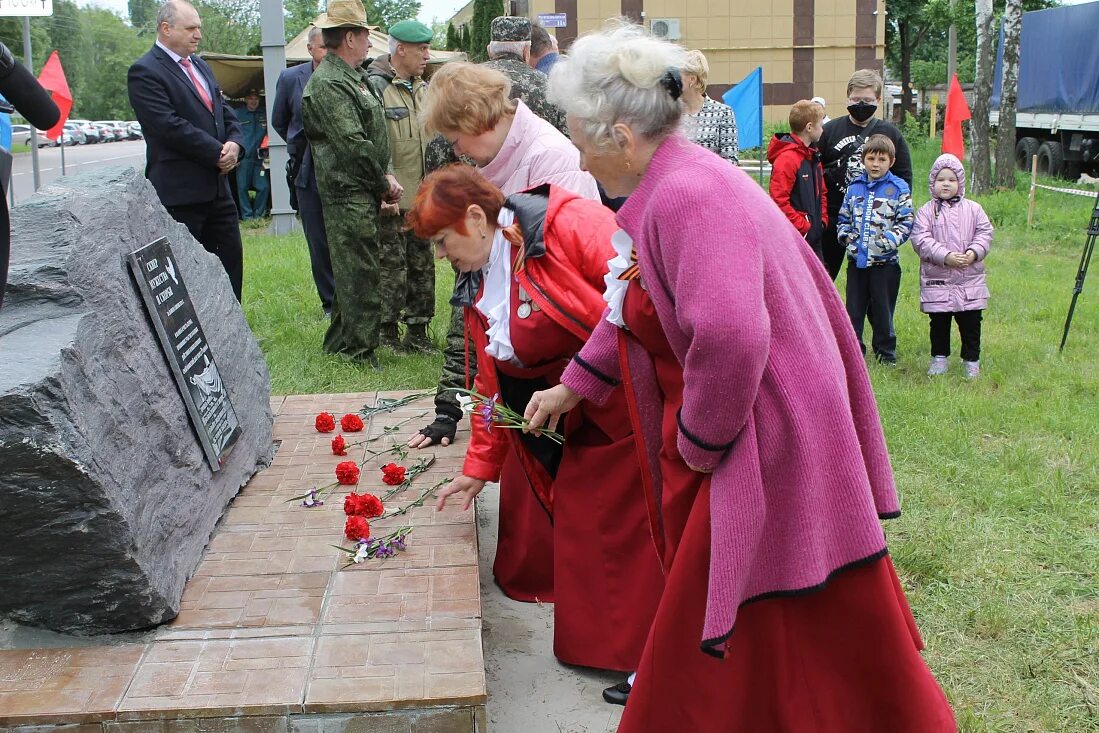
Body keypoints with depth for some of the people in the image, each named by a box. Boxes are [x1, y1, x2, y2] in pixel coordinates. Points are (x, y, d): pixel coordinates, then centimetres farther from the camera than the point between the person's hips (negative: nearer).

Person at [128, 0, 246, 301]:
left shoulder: (200, 66, 16)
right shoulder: (145, 72, -10)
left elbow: (225, 111, 16)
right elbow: (170, 127, -18)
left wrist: (235, 143, -5)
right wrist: (218, 153, -14)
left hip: (217, 186, 8)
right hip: (179, 193, -8)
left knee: (231, 262, 12)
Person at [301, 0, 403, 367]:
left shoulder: (354, 77, 17)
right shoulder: (328, 83, -15)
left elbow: (374, 137, 19)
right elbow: (353, 144, -19)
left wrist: (385, 175, 5)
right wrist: (384, 183, -10)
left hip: (363, 192, 10)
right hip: (349, 194, -10)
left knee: (352, 271, 17)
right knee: (360, 273, -6)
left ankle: (340, 343, 28)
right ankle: (360, 351, 2)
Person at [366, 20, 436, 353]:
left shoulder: (423, 89, 15)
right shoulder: (374, 87, -9)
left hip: (423, 198, 7)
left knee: (422, 266, 10)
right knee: (393, 267, -1)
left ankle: (418, 331, 20)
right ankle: (388, 334, 10)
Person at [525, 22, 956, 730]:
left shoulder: (688, 197, -25)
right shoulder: (673, 184, 8)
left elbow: (729, 336, -37)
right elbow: (631, 307, 22)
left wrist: (697, 442, -21)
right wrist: (573, 386, 27)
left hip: (768, 445, -10)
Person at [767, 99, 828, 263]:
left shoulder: (813, 157, 14)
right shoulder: (787, 158, -16)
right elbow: (779, 200, -23)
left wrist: (822, 220, 10)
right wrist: (803, 226, -18)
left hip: (813, 237, 10)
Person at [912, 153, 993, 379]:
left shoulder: (973, 209, 5)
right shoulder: (926, 211, -2)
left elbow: (985, 233, 4)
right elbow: (921, 240, -11)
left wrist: (974, 252, -14)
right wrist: (945, 256, -20)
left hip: (970, 280, 1)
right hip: (936, 281, -1)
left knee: (971, 323, 7)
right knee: (939, 323, 10)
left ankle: (971, 360, 19)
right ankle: (939, 358, 25)